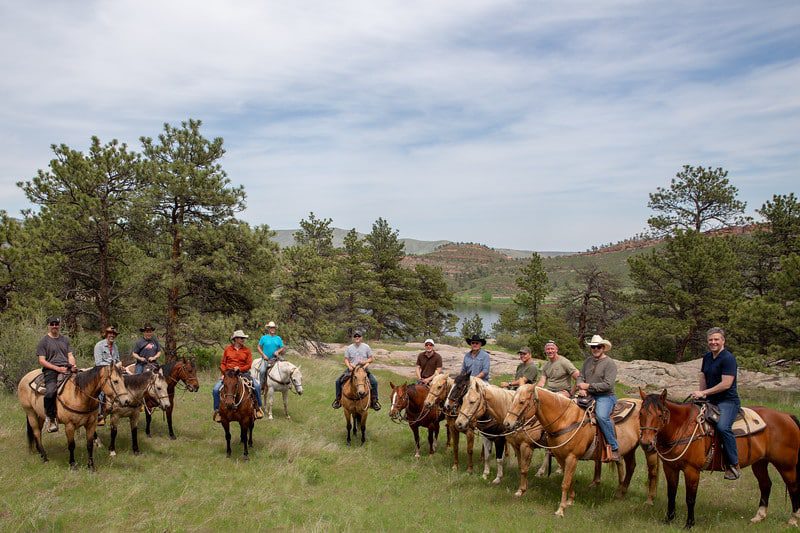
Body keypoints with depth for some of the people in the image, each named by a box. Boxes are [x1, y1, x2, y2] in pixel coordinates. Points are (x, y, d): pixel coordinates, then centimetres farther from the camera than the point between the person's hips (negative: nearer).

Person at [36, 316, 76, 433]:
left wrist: (73, 365, -5)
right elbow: (42, 361, -1)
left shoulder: (65, 339, 21)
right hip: (51, 370, -4)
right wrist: (57, 368, -12)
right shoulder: (44, 341, 6)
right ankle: (50, 418, -13)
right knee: (50, 392, -29)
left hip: (66, 368, 4)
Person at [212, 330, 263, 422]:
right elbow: (222, 363, 11)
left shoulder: (247, 350, 6)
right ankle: (217, 410, 0)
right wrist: (224, 372, -7)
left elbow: (249, 365, 0)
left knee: (257, 386, -23)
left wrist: (239, 368, -17)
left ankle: (258, 407, -5)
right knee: (216, 389, -20)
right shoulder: (227, 349, 9)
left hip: (243, 373, 0)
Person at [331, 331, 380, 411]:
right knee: (338, 381, -14)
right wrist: (349, 366, -14)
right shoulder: (349, 348, 6)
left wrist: (365, 362, -15)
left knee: (374, 382, -22)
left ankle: (374, 401, -7)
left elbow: (371, 359, 5)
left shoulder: (366, 347, 4)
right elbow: (346, 359, 6)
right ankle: (338, 399, 3)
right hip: (352, 369, 1)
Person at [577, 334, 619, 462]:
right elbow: (581, 376, 15)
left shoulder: (610, 363, -7)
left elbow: (608, 385, -16)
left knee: (602, 416, -34)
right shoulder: (588, 360, 14)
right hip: (588, 396, 7)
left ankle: (614, 448, -22)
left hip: (605, 396, -7)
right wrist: (581, 388, -7)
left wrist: (588, 386, -15)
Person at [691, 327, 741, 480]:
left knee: (722, 426, -32)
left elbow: (726, 384, -20)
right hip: (711, 400, 9)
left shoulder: (728, 358, -13)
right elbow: (703, 377, 21)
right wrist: (700, 394, 6)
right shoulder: (707, 357, 12)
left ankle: (734, 465, -21)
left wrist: (704, 393, -17)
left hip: (728, 401, -9)